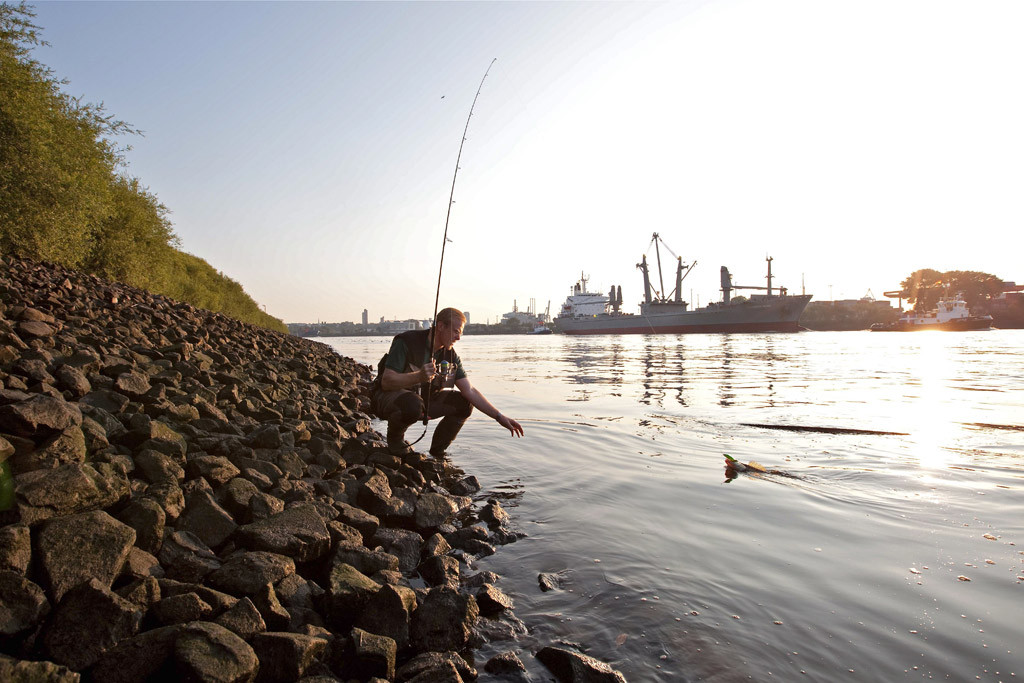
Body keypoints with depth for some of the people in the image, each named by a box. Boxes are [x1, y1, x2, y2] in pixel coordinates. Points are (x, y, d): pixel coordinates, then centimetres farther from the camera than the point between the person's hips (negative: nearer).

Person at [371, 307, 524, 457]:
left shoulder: (450, 355, -3)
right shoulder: (407, 342, -21)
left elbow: (470, 391, -6)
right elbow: (386, 382, -26)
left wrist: (499, 417, -15)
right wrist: (418, 377, -43)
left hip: (424, 398, 6)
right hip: (389, 396, -6)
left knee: (464, 403, -9)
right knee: (413, 404, -40)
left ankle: (437, 452, 5)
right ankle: (395, 439, -7)